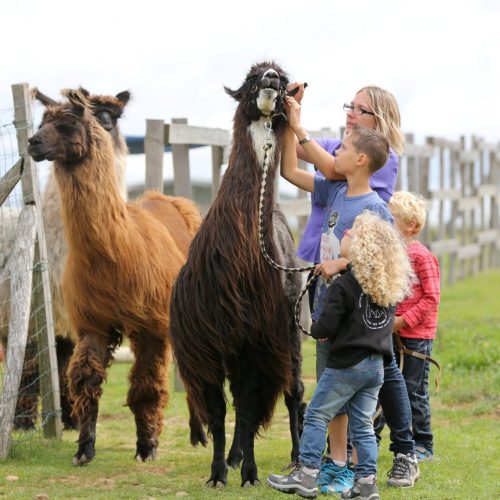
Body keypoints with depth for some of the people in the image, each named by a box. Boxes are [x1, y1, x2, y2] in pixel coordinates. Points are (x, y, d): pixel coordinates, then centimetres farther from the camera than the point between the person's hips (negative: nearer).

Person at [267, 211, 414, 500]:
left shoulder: (343, 286, -16)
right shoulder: (391, 286, 4)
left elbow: (326, 328, -17)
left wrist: (315, 330, 5)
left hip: (347, 365, -6)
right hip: (377, 365, 6)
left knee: (316, 417, 4)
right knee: (363, 425, 11)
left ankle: (306, 477, 2)